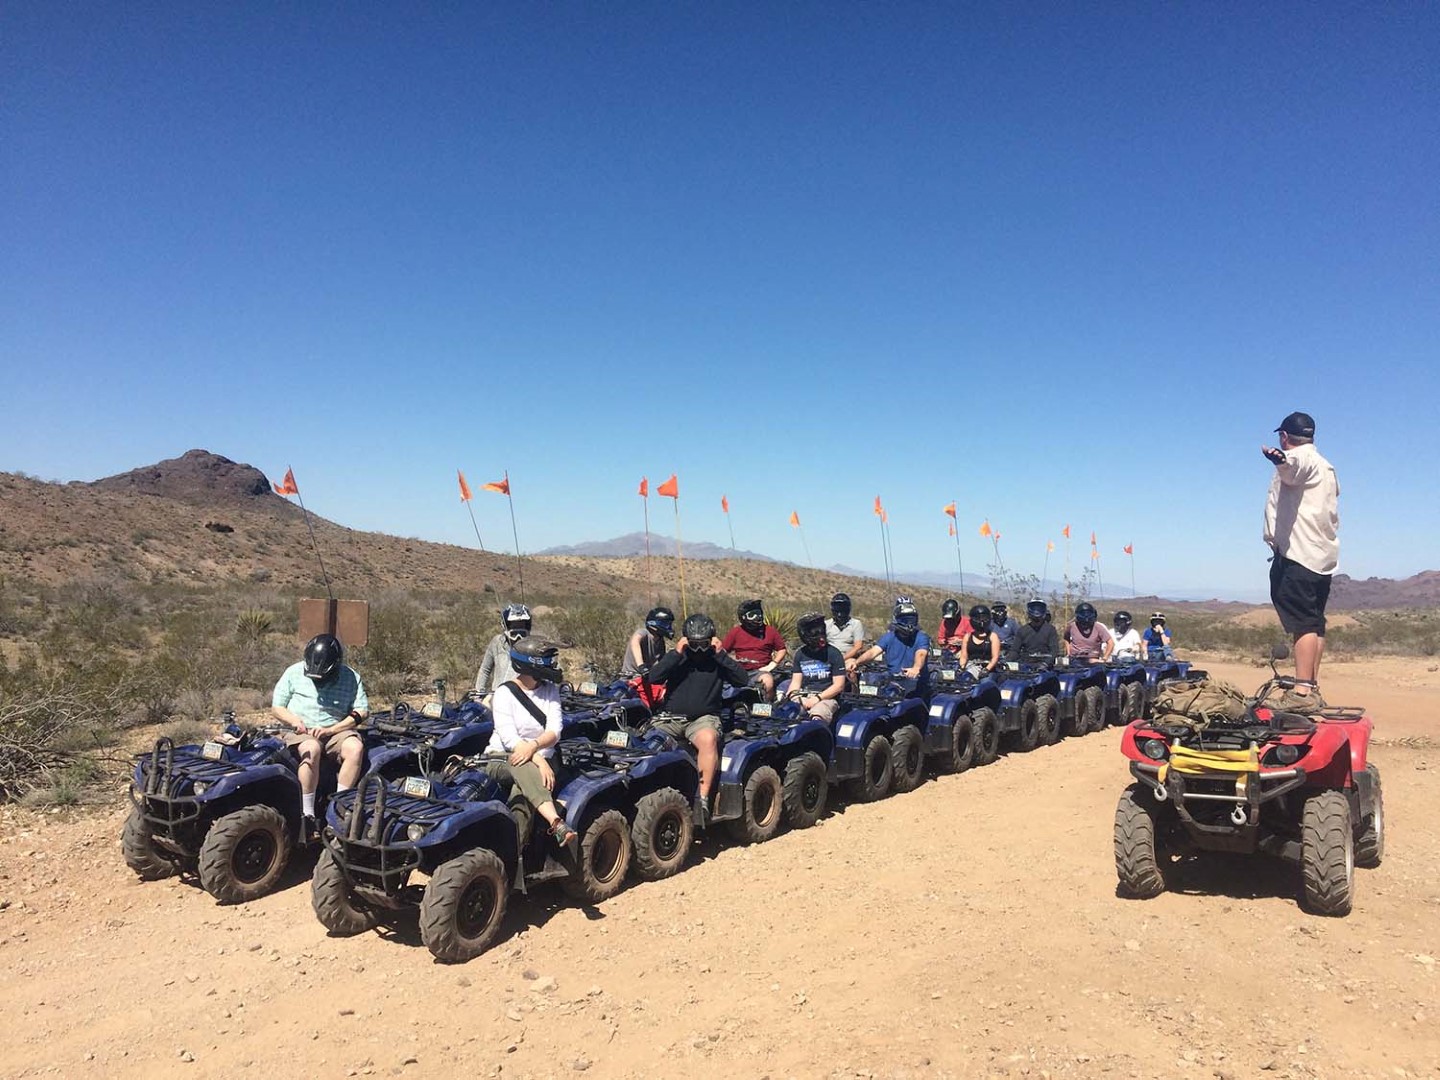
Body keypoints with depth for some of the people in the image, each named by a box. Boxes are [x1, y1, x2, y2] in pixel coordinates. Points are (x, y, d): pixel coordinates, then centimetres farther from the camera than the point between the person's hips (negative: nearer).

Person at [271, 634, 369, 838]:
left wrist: (329, 730, -14)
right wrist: (293, 719, -14)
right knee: (312, 749, -37)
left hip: (336, 731, 1)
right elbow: (276, 708, 8)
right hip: (302, 732, -1)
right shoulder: (294, 673, 4)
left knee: (356, 747, -32)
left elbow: (361, 711, -3)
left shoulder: (350, 677, 2)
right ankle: (307, 815, -33)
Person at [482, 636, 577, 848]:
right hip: (503, 759, -5)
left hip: (541, 758, 5)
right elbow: (508, 738, -17)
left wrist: (533, 746, -28)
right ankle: (557, 824, -57)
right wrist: (540, 761, -30)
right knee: (524, 767, -38)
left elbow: (554, 732, -5)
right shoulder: (505, 693, -6)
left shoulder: (550, 690, 6)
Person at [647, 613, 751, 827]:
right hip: (671, 717, 2)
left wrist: (721, 654, -10)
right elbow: (654, 677, -6)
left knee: (708, 739, -36)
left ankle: (703, 798, -37)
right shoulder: (675, 657, 9)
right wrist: (676, 653, -12)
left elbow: (743, 679, -5)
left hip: (704, 718, -2)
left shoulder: (717, 660, 8)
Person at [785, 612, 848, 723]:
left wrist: (817, 698, -14)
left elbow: (839, 685, -4)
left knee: (816, 718, -36)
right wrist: (792, 696, -6)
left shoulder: (833, 653, -2)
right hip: (803, 697, 4)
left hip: (826, 697, -4)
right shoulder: (800, 653, 12)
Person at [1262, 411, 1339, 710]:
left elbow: (1291, 466, -33)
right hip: (1323, 556, 10)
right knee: (1314, 623, 11)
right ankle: (1313, 688, 15)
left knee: (1303, 623, -16)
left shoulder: (1299, 457, -4)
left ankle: (1302, 691, -22)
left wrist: (1280, 460, -54)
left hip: (1296, 554, -10)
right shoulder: (1327, 467, 27)